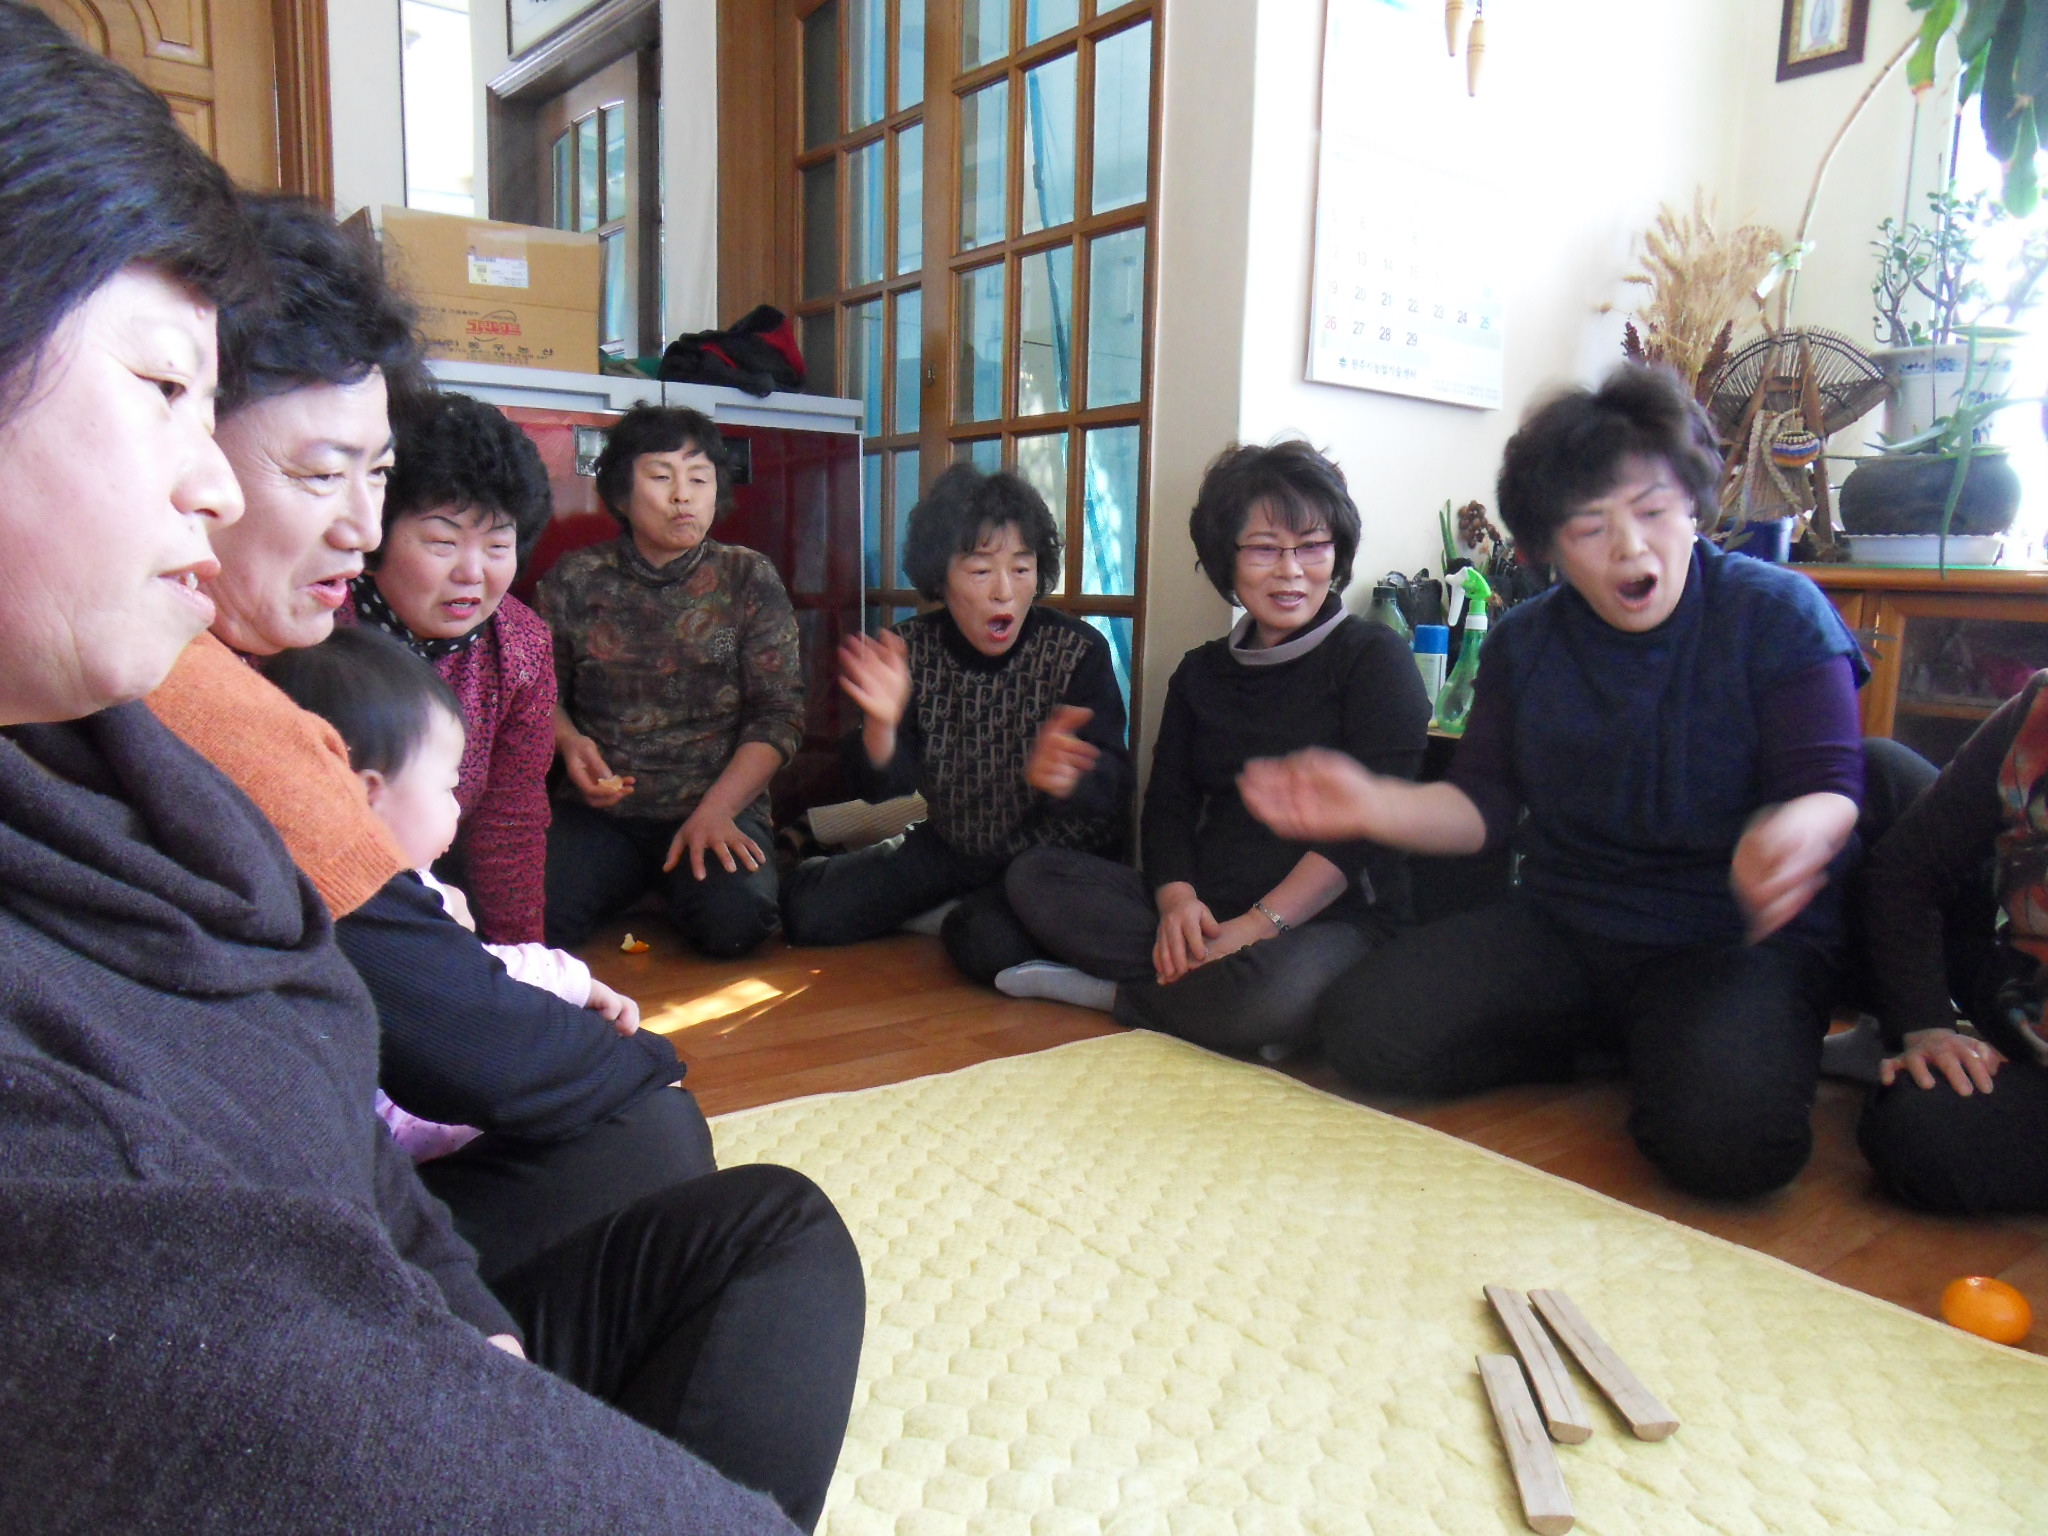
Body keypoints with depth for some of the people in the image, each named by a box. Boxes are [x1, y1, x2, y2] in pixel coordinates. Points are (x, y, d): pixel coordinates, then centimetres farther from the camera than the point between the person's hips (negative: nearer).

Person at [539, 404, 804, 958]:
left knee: (734, 919, -30)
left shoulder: (749, 579, 3)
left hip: (720, 804, -1)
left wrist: (714, 811, -15)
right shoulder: (574, 582, 7)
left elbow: (779, 713, -3)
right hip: (600, 812, 1)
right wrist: (569, 741, -8)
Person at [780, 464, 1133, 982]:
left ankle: (964, 919, 2)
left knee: (989, 943, -34)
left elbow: (1111, 789, -22)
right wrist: (881, 726, -34)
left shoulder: (1079, 652, -16)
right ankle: (957, 911, 13)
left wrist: (1061, 777, -47)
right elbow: (880, 785, -10)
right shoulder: (914, 648, -6)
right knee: (805, 909, -6)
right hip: (954, 845, 4)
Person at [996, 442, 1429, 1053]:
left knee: (1273, 986, -39)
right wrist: (1176, 899, -15)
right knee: (1032, 875, -11)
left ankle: (1108, 991, -12)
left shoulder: (1375, 659, -1)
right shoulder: (1201, 671, 15)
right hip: (1209, 910, 5)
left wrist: (1258, 924, -22)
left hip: (1336, 919, -5)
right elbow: (1168, 803, 8)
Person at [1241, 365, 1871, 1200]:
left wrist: (1795, 833, -36)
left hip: (1738, 941, -3)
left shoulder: (1777, 612, -5)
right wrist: (1372, 804, -18)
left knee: (1728, 1134, -34)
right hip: (1561, 932, 4)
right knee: (1362, 1027, -18)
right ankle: (1603, 1048, 7)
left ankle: (1666, 1060, 4)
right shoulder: (1524, 642, 7)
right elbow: (1481, 807, 3)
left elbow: (1830, 787, -10)